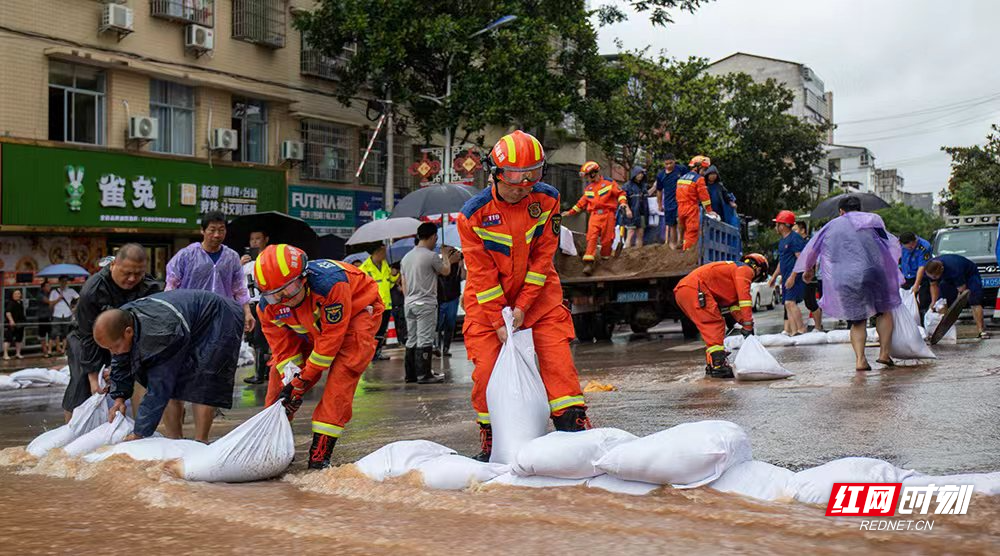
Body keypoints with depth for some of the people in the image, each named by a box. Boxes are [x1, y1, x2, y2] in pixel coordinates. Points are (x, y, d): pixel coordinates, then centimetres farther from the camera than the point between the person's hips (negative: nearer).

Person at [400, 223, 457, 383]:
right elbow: (446, 271, 4)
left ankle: (410, 374, 14)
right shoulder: (431, 256, -11)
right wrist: (445, 256, 21)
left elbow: (403, 284, 14)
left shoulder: (406, 257, 11)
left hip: (409, 303, 7)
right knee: (425, 340, -5)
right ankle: (423, 374, -5)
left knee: (411, 340, 11)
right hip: (426, 304, -7)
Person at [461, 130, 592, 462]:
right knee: (487, 369, -4)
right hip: (487, 300, -1)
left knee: (558, 360, -7)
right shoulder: (473, 214, -17)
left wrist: (522, 307, -14)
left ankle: (576, 431, 1)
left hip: (537, 294, 1)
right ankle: (490, 444, 10)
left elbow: (543, 257, -9)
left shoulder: (547, 199, -11)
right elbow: (481, 273, -13)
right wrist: (499, 321, -15)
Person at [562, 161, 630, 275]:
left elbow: (620, 193, 2)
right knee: (591, 237, -13)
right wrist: (570, 212, 22)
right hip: (594, 215, 3)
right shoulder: (588, 188, 17)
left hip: (608, 214, -3)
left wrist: (624, 204, -14)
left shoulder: (609, 183, 3)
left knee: (606, 239, -2)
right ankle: (588, 263, -19)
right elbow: (582, 203, 23)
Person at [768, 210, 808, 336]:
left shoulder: (795, 238, -11)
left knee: (790, 302, -21)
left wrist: (792, 276, -24)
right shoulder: (782, 241, 19)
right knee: (789, 305, 7)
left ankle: (801, 330, -22)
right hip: (786, 278, 10)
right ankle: (792, 332, 8)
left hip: (794, 277, -10)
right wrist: (774, 276, 25)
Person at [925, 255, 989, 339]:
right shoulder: (930, 269, -25)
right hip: (949, 278, 6)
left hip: (969, 274, -6)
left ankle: (981, 330, -17)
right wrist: (933, 302, -14)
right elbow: (934, 285, -5)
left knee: (975, 302, -19)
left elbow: (962, 290, -35)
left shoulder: (954, 269, -43)